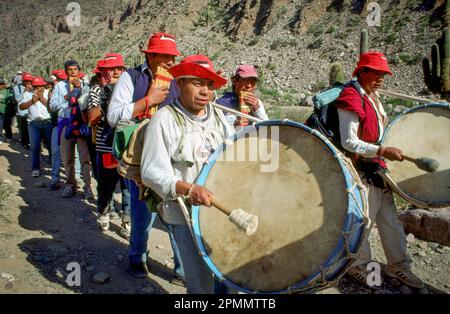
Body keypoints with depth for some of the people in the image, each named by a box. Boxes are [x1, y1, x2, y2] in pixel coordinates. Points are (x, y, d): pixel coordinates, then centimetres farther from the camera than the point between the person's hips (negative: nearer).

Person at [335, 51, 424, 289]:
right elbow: (349, 142, -22)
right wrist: (382, 151, -28)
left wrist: (388, 152, 16)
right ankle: (358, 267, 22)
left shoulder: (373, 97, 14)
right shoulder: (350, 99, -16)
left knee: (390, 220, 16)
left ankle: (399, 266, 30)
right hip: (360, 170, -9)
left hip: (379, 168, 9)